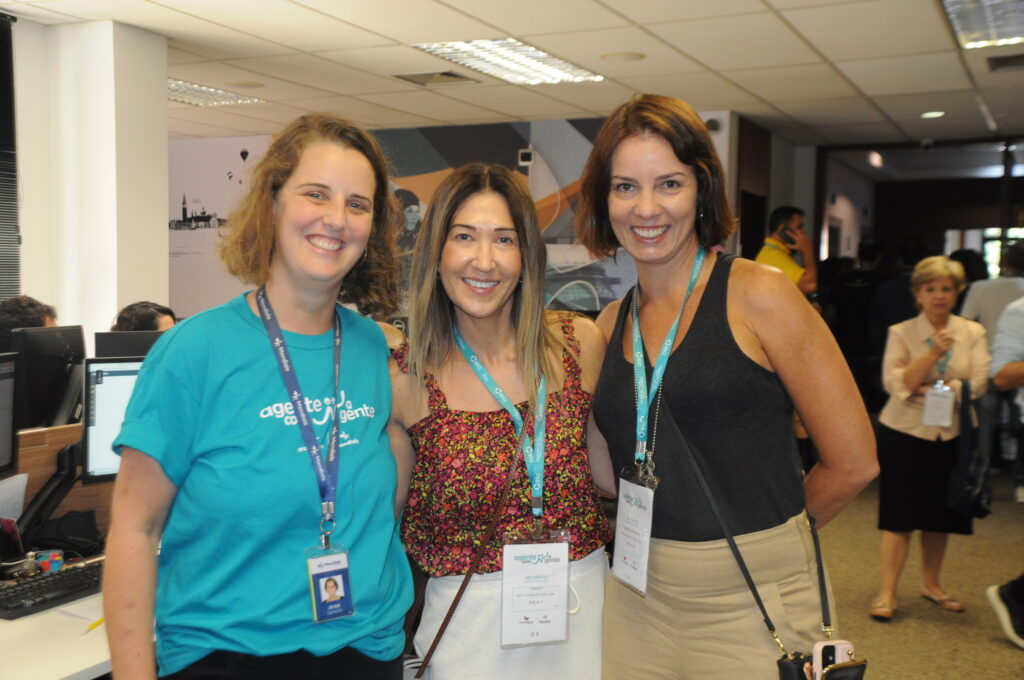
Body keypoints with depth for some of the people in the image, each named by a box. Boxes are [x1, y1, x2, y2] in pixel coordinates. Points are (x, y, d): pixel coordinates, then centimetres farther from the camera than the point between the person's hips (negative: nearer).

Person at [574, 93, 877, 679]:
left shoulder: (759, 295, -10)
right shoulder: (612, 323, 6)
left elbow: (853, 463, -7)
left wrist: (759, 534, 5)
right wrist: (660, 539, -2)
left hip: (750, 605, -4)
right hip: (636, 598, 5)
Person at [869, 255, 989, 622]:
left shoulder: (973, 333, 4)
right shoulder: (901, 333, -3)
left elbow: (979, 382, -6)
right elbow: (895, 383, -14)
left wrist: (934, 390, -15)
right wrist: (934, 352, -24)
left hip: (951, 434, 3)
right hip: (904, 433, -3)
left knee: (940, 515, 13)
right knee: (900, 515, -3)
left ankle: (931, 584, 29)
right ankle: (887, 592, 2)